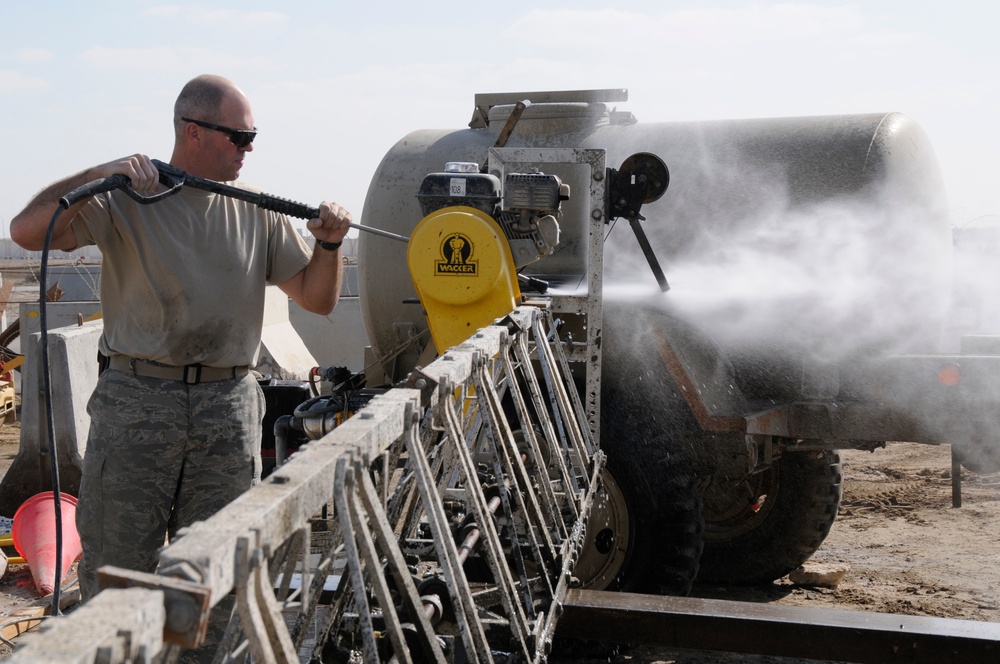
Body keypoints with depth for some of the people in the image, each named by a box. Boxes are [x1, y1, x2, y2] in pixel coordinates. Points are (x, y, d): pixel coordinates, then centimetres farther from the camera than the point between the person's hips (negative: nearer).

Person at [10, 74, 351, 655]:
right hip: (137, 398, -2)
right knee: (115, 568, 3)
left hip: (228, 409, 3)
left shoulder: (258, 212, 11)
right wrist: (100, 173, -20)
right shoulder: (126, 199, 1)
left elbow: (317, 299, 12)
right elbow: (27, 231, -12)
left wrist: (330, 244, -6)